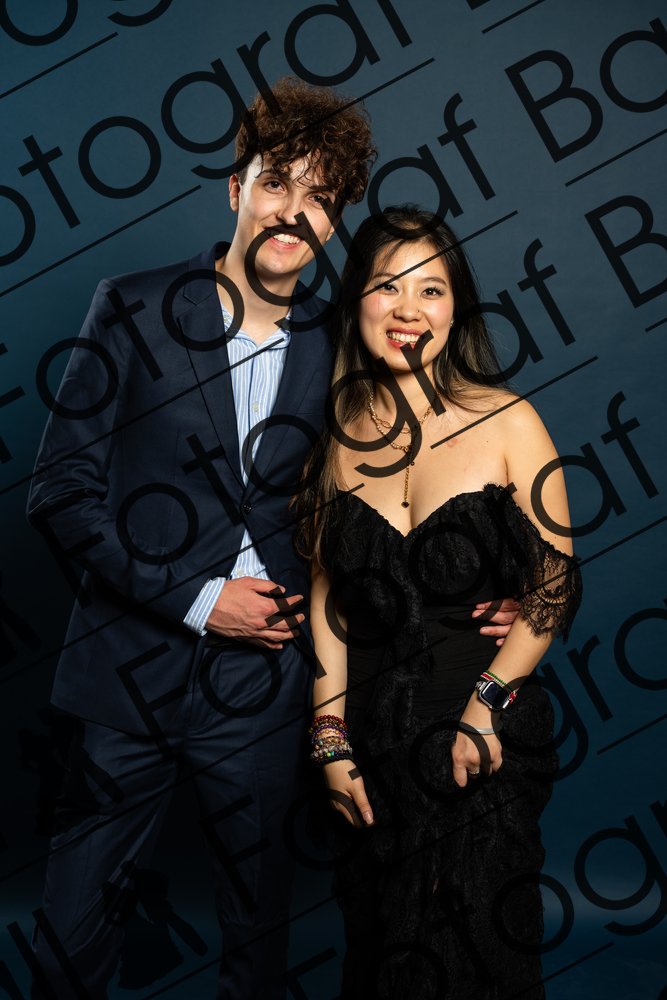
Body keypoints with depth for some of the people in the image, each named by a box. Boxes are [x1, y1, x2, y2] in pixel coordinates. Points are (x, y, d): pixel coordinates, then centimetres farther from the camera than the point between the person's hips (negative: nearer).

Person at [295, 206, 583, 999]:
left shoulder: (508, 422, -7)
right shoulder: (338, 434, 0)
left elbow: (557, 584, -5)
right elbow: (328, 595, 4)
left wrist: (488, 699, -15)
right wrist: (331, 738, 1)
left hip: (487, 734, -2)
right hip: (372, 734, 3)